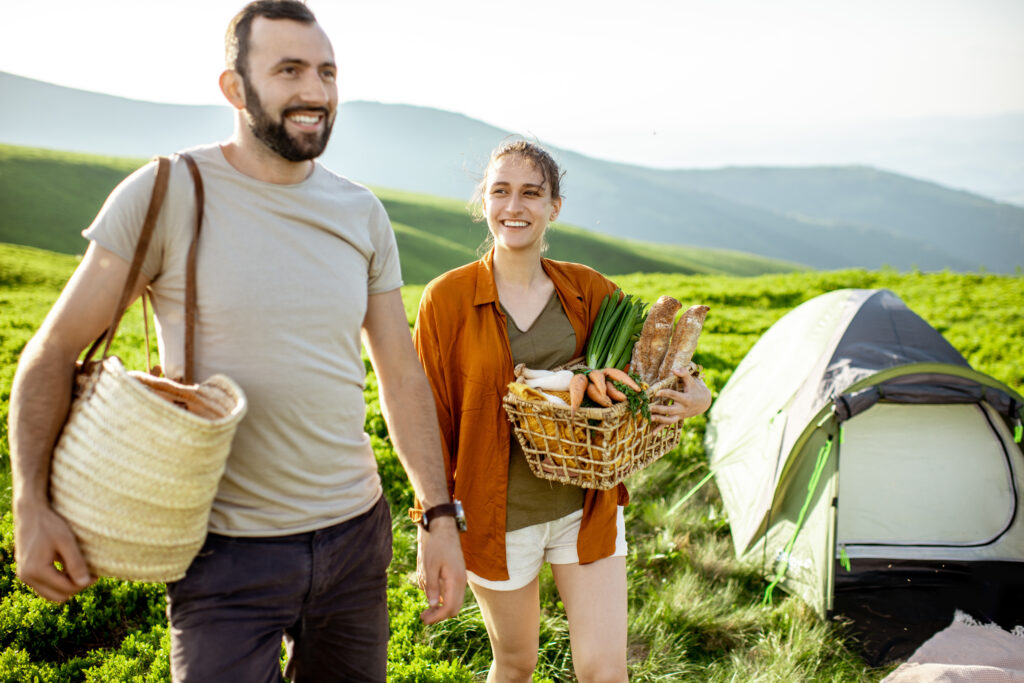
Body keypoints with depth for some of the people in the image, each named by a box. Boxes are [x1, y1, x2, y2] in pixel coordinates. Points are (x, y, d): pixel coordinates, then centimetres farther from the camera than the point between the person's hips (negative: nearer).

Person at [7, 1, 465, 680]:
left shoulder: (362, 214, 2)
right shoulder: (166, 194, -10)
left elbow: (401, 373, 6)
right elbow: (55, 350, -5)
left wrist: (440, 517, 4)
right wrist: (32, 505, -14)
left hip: (356, 535, 4)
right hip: (228, 549, -4)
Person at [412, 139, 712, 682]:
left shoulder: (589, 290, -1)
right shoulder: (448, 299, -9)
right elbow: (433, 418, -5)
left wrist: (693, 396, -12)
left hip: (587, 507, 2)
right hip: (498, 516, -2)